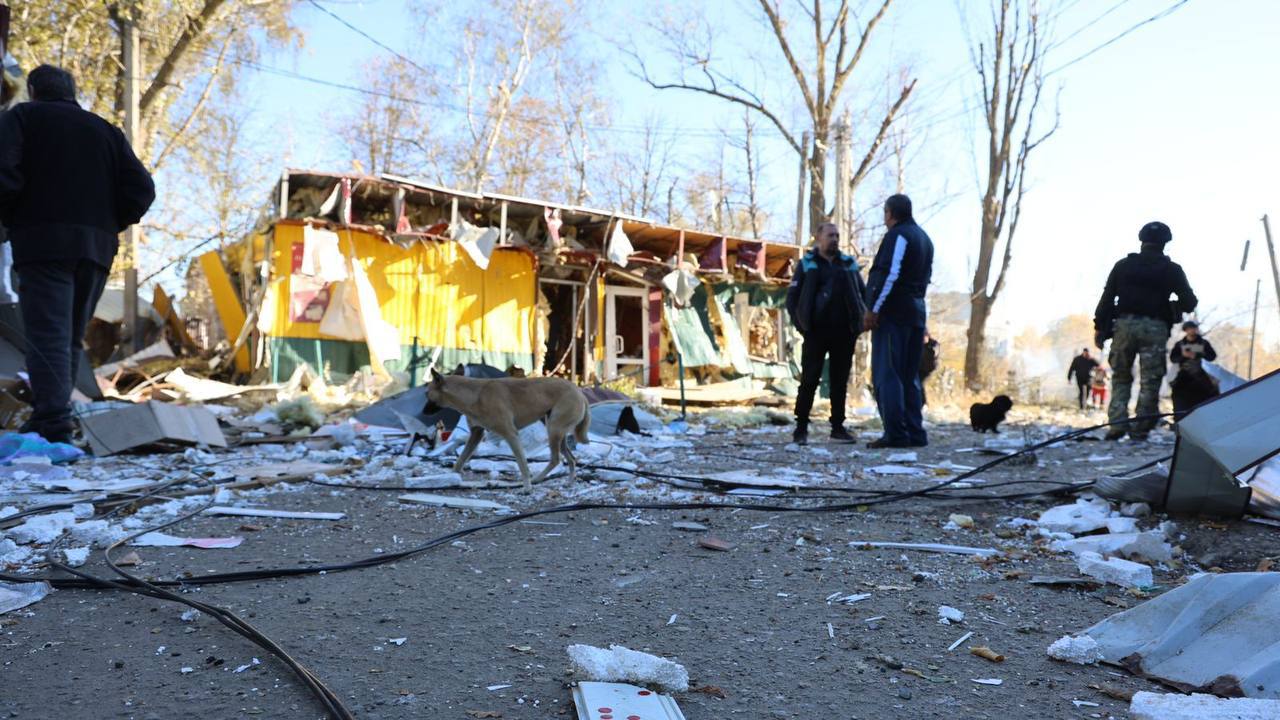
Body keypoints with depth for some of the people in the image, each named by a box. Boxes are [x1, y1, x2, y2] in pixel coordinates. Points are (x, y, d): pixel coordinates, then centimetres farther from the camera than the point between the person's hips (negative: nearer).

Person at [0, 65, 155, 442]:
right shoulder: (104, 130, 20)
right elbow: (141, 190, 8)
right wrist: (108, 224, 15)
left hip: (44, 242, -4)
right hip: (96, 248, 5)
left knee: (48, 335, -10)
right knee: (70, 338, 12)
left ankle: (54, 428, -21)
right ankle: (51, 419, 14)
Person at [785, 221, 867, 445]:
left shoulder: (849, 264, 12)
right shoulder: (808, 264, 5)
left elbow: (863, 294, 18)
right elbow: (792, 297, 3)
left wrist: (859, 323, 5)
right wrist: (801, 324, -8)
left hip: (844, 333, 3)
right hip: (816, 332, -3)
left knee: (840, 381, 6)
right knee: (809, 380, -3)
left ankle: (838, 426, 14)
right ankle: (801, 427, 3)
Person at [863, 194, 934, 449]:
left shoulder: (897, 235, -8)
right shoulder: (924, 238, 21)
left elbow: (889, 275, -18)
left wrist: (873, 310, -17)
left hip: (892, 313, -9)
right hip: (917, 312, 9)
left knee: (886, 374, -7)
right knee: (910, 376, 12)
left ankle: (895, 434, -11)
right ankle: (915, 433, 12)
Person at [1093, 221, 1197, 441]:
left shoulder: (1123, 265, 9)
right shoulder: (1171, 270, 6)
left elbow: (1107, 298, 6)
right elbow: (1190, 302, 5)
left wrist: (1099, 327, 9)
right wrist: (1174, 307, 25)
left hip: (1125, 325, 2)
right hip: (1155, 329, -1)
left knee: (1120, 377, 10)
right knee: (1149, 381, 2)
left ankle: (1117, 423, -4)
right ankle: (1140, 428, -2)